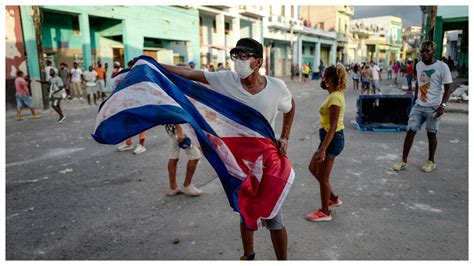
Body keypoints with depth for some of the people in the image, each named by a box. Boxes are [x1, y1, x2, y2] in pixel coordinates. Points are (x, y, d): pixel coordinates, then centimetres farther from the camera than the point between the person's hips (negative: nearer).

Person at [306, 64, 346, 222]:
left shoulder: (335, 98, -21)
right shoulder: (336, 95, 10)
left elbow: (333, 127, -25)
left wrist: (322, 149, -26)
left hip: (332, 139, -10)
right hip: (331, 137, 10)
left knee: (323, 177, 3)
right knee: (313, 168, 22)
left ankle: (324, 212, 20)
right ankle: (333, 198, 33)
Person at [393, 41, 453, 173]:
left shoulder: (442, 67, -11)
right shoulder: (419, 65, 6)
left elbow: (448, 88, -11)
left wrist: (442, 105, -20)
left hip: (434, 107, -4)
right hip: (418, 106, 5)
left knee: (431, 134, 6)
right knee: (410, 131, -1)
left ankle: (431, 161, 22)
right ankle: (404, 161, 5)